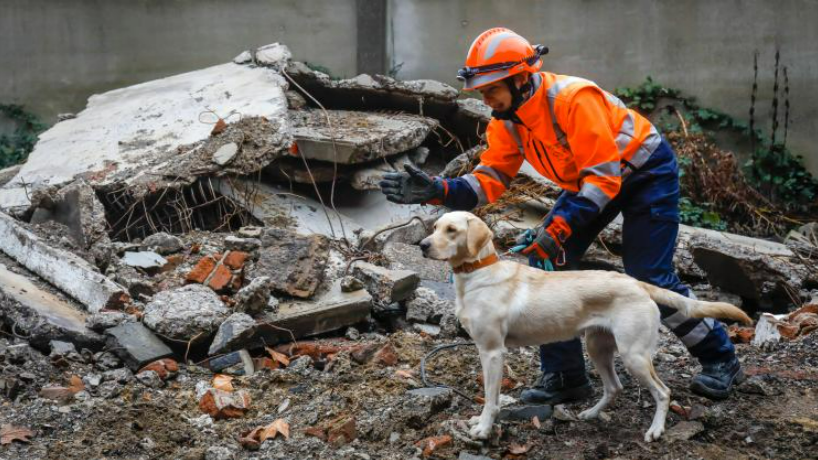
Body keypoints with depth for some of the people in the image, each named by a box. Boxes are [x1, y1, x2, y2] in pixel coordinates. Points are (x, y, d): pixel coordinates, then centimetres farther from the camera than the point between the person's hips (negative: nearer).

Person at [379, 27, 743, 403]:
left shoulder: (573, 99, -35)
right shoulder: (506, 119, -10)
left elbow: (604, 177, -34)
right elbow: (490, 178, -10)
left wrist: (560, 227, -40)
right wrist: (436, 190, -26)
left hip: (645, 171, -8)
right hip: (591, 178, 8)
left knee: (650, 279, -9)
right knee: (550, 262, -5)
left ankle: (721, 360, 14)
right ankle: (563, 377, 4)